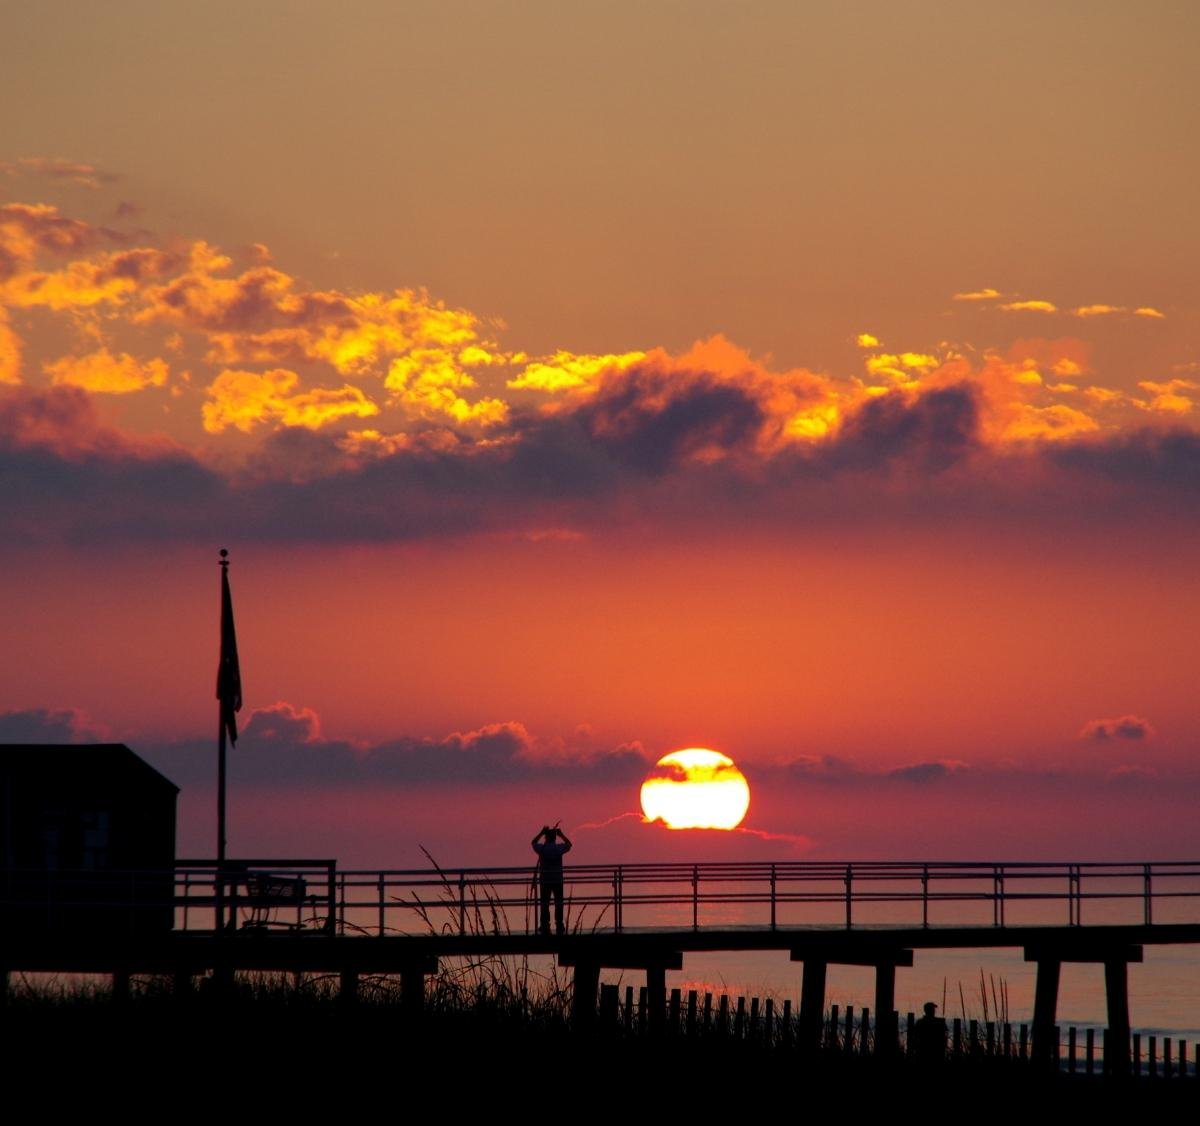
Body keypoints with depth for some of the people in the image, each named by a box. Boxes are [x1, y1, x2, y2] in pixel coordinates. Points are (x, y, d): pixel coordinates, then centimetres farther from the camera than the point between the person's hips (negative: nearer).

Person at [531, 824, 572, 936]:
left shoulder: (541, 848, -5)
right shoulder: (559, 848, -6)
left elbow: (533, 842, 18)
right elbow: (569, 844, 15)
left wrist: (541, 833, 20)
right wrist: (561, 835, 20)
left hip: (545, 880, 0)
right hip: (557, 880, 0)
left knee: (545, 903, 3)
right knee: (558, 903, 4)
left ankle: (545, 925, -1)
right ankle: (559, 924, 0)